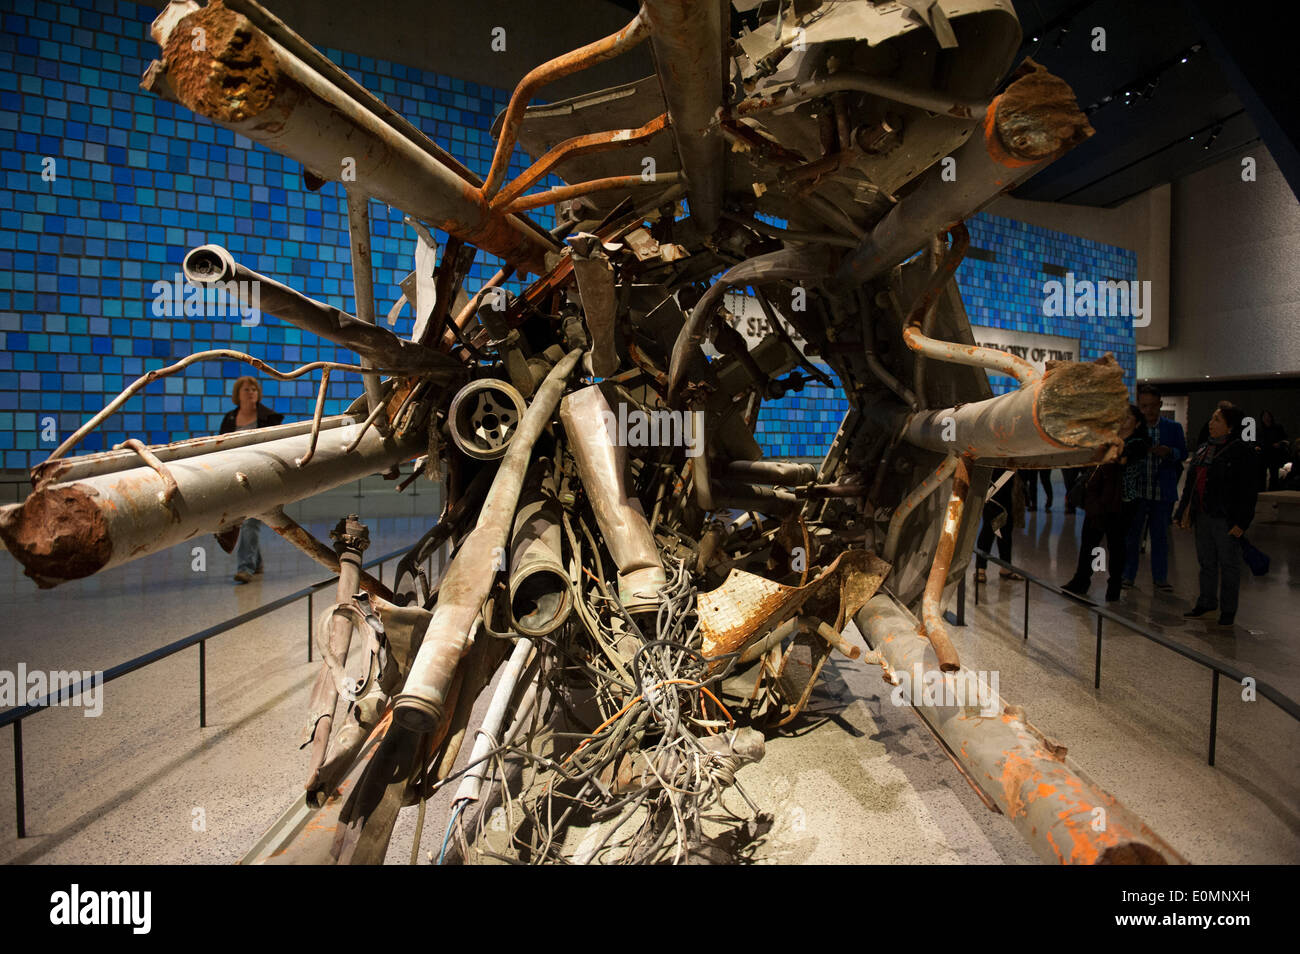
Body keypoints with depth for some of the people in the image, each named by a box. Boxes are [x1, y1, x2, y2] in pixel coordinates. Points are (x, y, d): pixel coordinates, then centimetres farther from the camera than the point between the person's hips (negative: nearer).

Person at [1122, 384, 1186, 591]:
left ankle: (1160, 576, 22)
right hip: (1136, 490, -1)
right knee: (1131, 534, 7)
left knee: (1160, 535, 11)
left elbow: (1184, 454, 5)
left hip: (1163, 492, 1)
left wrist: (1169, 452, -15)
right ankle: (1128, 575, 17)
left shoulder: (1173, 427, 4)